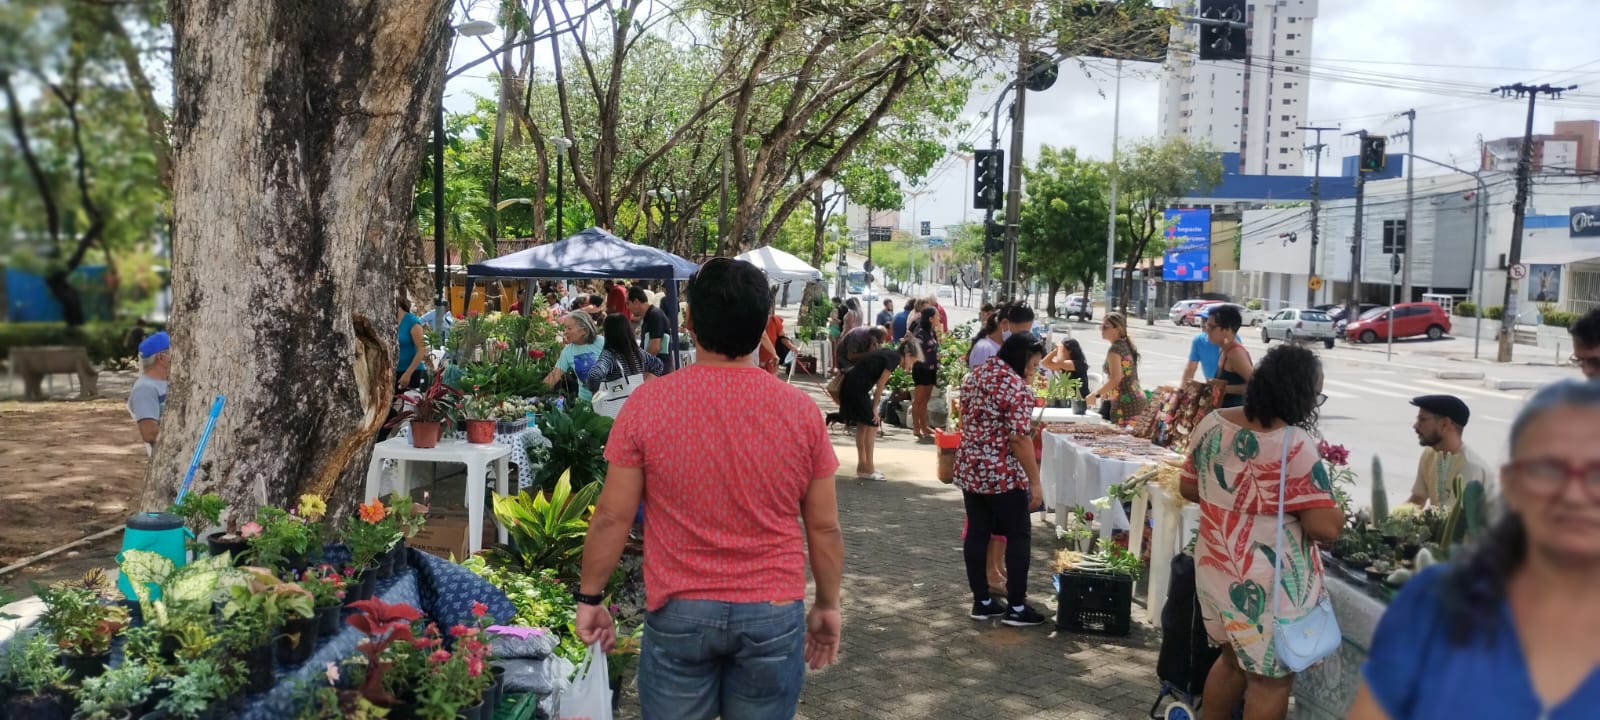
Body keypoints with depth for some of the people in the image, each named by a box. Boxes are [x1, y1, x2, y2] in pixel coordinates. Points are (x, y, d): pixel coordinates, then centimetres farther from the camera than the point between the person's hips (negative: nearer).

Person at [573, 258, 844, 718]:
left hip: (679, 613, -1)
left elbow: (612, 518, -5)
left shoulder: (647, 404, -9)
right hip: (774, 614, 1)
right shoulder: (800, 410, -6)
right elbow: (824, 527, 0)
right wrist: (827, 605, 13)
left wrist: (590, 598, 8)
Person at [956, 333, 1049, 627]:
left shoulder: (975, 376, 10)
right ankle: (1016, 607, 7)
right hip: (1003, 475, -8)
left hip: (969, 470, 8)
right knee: (1018, 537, 4)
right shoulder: (1016, 386, -17)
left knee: (976, 534, 11)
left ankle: (981, 602, 18)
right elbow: (1020, 439, -20)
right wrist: (1035, 481, -15)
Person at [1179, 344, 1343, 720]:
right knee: (1270, 678, 10)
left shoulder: (1212, 423, 0)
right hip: (1268, 585, -7)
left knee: (1233, 658, 26)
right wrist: (1337, 512, -2)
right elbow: (1325, 528, -23)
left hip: (1214, 568, 7)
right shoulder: (1295, 444, -22)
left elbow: (1189, 487, 12)